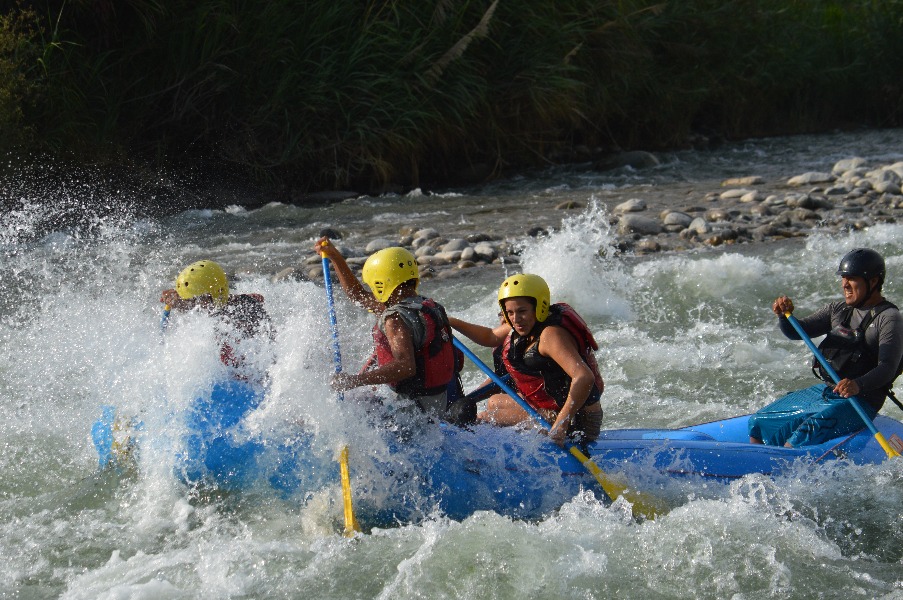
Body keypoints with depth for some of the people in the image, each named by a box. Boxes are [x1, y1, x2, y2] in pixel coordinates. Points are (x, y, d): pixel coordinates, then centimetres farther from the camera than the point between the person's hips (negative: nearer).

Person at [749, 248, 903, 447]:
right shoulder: (838, 309, 12)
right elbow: (797, 332, 9)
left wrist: (858, 385, -40)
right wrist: (784, 315, -14)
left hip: (857, 402, -9)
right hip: (824, 393, 9)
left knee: (802, 437, -29)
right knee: (758, 423, 9)